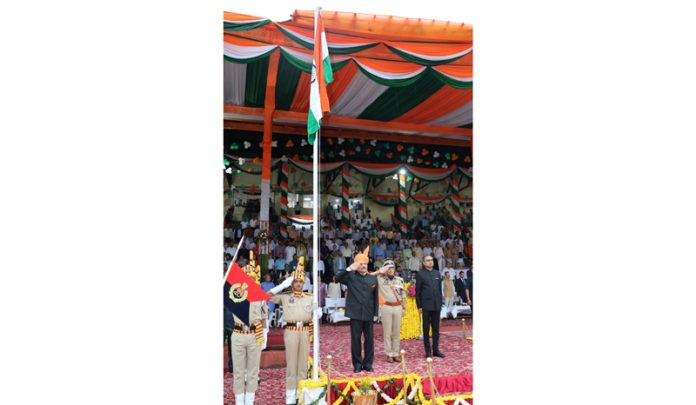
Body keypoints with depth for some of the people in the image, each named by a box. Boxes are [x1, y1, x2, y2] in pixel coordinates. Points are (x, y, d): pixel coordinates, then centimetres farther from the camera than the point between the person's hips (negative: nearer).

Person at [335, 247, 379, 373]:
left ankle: (368, 364, 20)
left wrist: (375, 313, 7)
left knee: (369, 339, 7)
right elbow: (337, 277, -17)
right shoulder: (351, 277, 1)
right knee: (356, 339, 3)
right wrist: (349, 269, -28)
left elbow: (375, 297, 10)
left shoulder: (373, 278, 8)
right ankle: (357, 364, 14)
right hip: (355, 314, -2)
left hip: (368, 314, 3)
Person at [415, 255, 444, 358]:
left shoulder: (437, 273, 10)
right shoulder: (420, 274, -3)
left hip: (436, 306, 4)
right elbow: (417, 291, -4)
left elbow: (440, 289, 13)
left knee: (436, 328, 9)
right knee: (426, 329, 5)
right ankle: (428, 351, 12)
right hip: (426, 306, -4)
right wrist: (419, 306, -7)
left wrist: (440, 303, 8)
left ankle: (436, 349, 17)